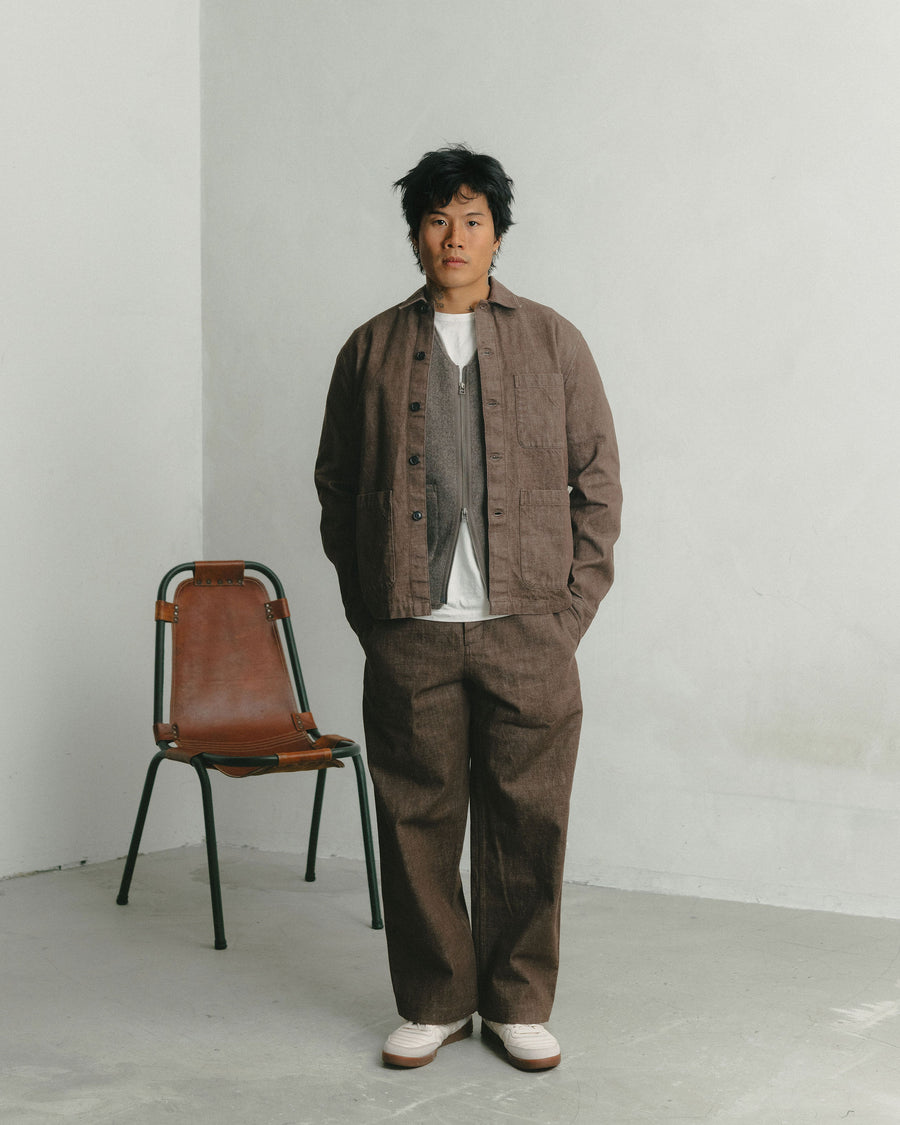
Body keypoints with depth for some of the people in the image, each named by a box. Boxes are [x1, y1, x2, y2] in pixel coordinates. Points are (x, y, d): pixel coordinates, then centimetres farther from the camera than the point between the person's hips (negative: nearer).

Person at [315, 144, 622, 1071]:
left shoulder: (553, 342, 9)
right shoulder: (371, 350, 11)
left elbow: (598, 480, 8)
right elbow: (335, 485, 13)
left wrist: (575, 605, 0)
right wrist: (365, 606, 4)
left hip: (528, 630, 0)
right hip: (409, 633, 1)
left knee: (526, 820, 2)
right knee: (417, 819, 5)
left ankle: (517, 1005, 16)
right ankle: (434, 1003, 19)